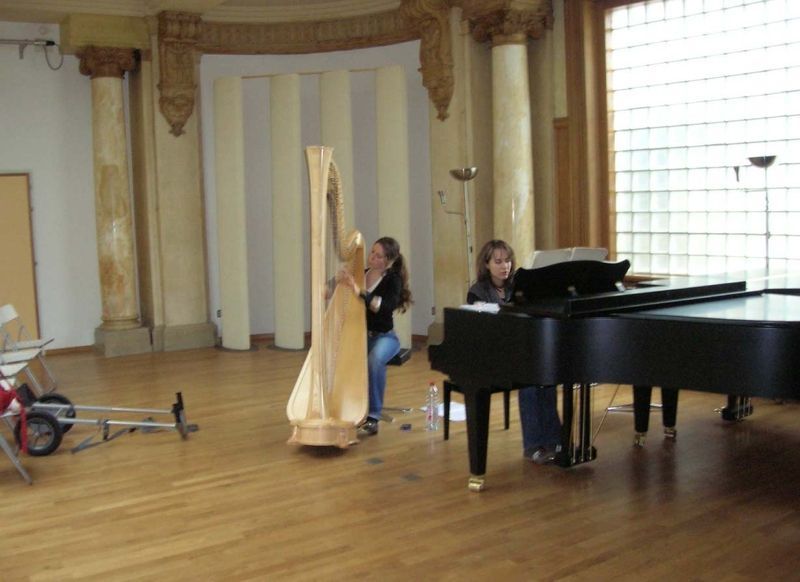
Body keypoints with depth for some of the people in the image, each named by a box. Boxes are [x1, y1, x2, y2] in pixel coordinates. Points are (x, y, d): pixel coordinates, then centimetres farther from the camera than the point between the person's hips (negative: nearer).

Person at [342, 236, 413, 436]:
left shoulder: (393, 279, -8)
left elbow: (386, 307, -25)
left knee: (374, 360, -36)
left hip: (383, 336, -4)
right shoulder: (359, 274, 6)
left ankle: (372, 417, -25)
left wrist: (360, 292, -32)